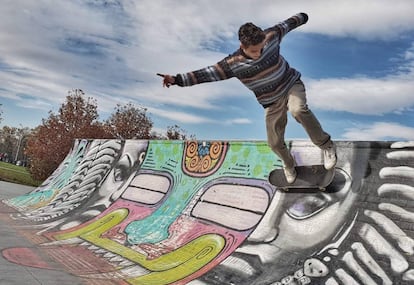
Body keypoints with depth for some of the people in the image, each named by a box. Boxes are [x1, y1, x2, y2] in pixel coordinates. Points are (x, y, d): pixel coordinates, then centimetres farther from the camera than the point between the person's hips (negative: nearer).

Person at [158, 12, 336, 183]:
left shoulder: (270, 37, -17)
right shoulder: (233, 64, -21)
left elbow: (285, 26, 3)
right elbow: (206, 74, -20)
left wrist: (301, 18, 23)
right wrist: (177, 79, -28)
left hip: (291, 84, -1)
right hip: (272, 102, 1)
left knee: (297, 109, -36)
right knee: (275, 143, 4)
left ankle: (327, 146, -14)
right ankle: (289, 165, 41)